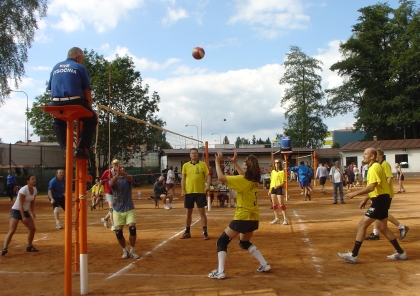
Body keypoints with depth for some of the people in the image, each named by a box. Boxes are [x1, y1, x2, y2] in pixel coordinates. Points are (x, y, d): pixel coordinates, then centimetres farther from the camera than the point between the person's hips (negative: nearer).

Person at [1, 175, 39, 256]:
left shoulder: (34, 190, 1)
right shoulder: (23, 190, -21)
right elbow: (20, 204, -22)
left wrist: (32, 212, -2)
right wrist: (23, 217, -25)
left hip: (25, 211, 8)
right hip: (16, 211, -8)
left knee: (33, 229, 6)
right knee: (12, 231, -17)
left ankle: (29, 247, 19)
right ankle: (4, 248, -18)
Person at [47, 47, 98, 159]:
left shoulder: (55, 67, 22)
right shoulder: (80, 68, 9)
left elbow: (50, 88, 22)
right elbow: (87, 92, 6)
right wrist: (89, 108, 18)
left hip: (56, 104, 4)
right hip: (74, 102, -4)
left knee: (58, 122, 35)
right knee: (92, 120, 19)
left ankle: (65, 148, 19)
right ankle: (81, 149, 4)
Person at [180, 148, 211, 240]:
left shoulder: (203, 164, 1)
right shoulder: (185, 165, 5)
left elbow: (208, 176, -1)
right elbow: (183, 178, 7)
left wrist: (208, 185, -18)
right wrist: (182, 190, -2)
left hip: (200, 192, -2)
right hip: (189, 192, 2)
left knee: (202, 212, 0)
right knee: (188, 212, 10)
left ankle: (205, 232, 6)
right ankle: (187, 232, 21)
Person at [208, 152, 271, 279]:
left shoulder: (242, 180, -18)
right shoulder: (254, 180, 4)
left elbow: (221, 177, -21)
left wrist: (218, 162, -10)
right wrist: (234, 162, 27)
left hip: (243, 218, -8)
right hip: (253, 218, 8)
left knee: (222, 241, 4)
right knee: (244, 242, 29)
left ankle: (220, 271, -5)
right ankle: (264, 264, 24)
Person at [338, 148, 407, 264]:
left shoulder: (374, 168, -16)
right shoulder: (374, 167, 17)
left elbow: (371, 187, -27)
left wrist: (354, 193, -26)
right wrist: (366, 199, 18)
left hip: (380, 200, -11)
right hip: (381, 199, 11)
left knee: (362, 224, -11)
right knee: (382, 227, 19)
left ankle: (353, 255, -9)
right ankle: (400, 253, 29)